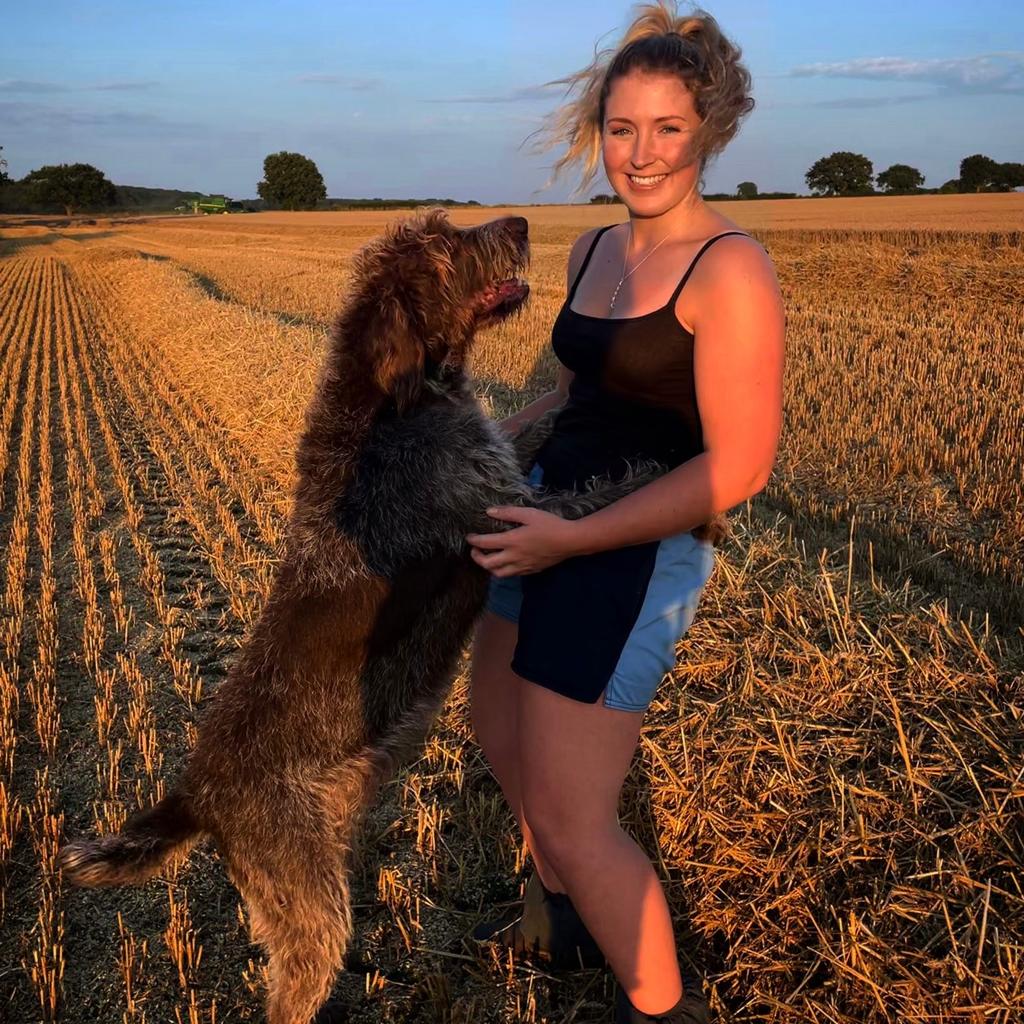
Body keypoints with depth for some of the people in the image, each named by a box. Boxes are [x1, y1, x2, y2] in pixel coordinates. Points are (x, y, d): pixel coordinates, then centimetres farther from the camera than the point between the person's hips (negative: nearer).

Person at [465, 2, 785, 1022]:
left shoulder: (729, 270, -17)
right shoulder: (592, 252, 7)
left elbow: (739, 465, -21)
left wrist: (572, 540, -23)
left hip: (634, 551, -9)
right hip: (546, 519, 9)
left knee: (572, 820, -4)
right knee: (501, 733, 24)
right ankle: (560, 915, 50)